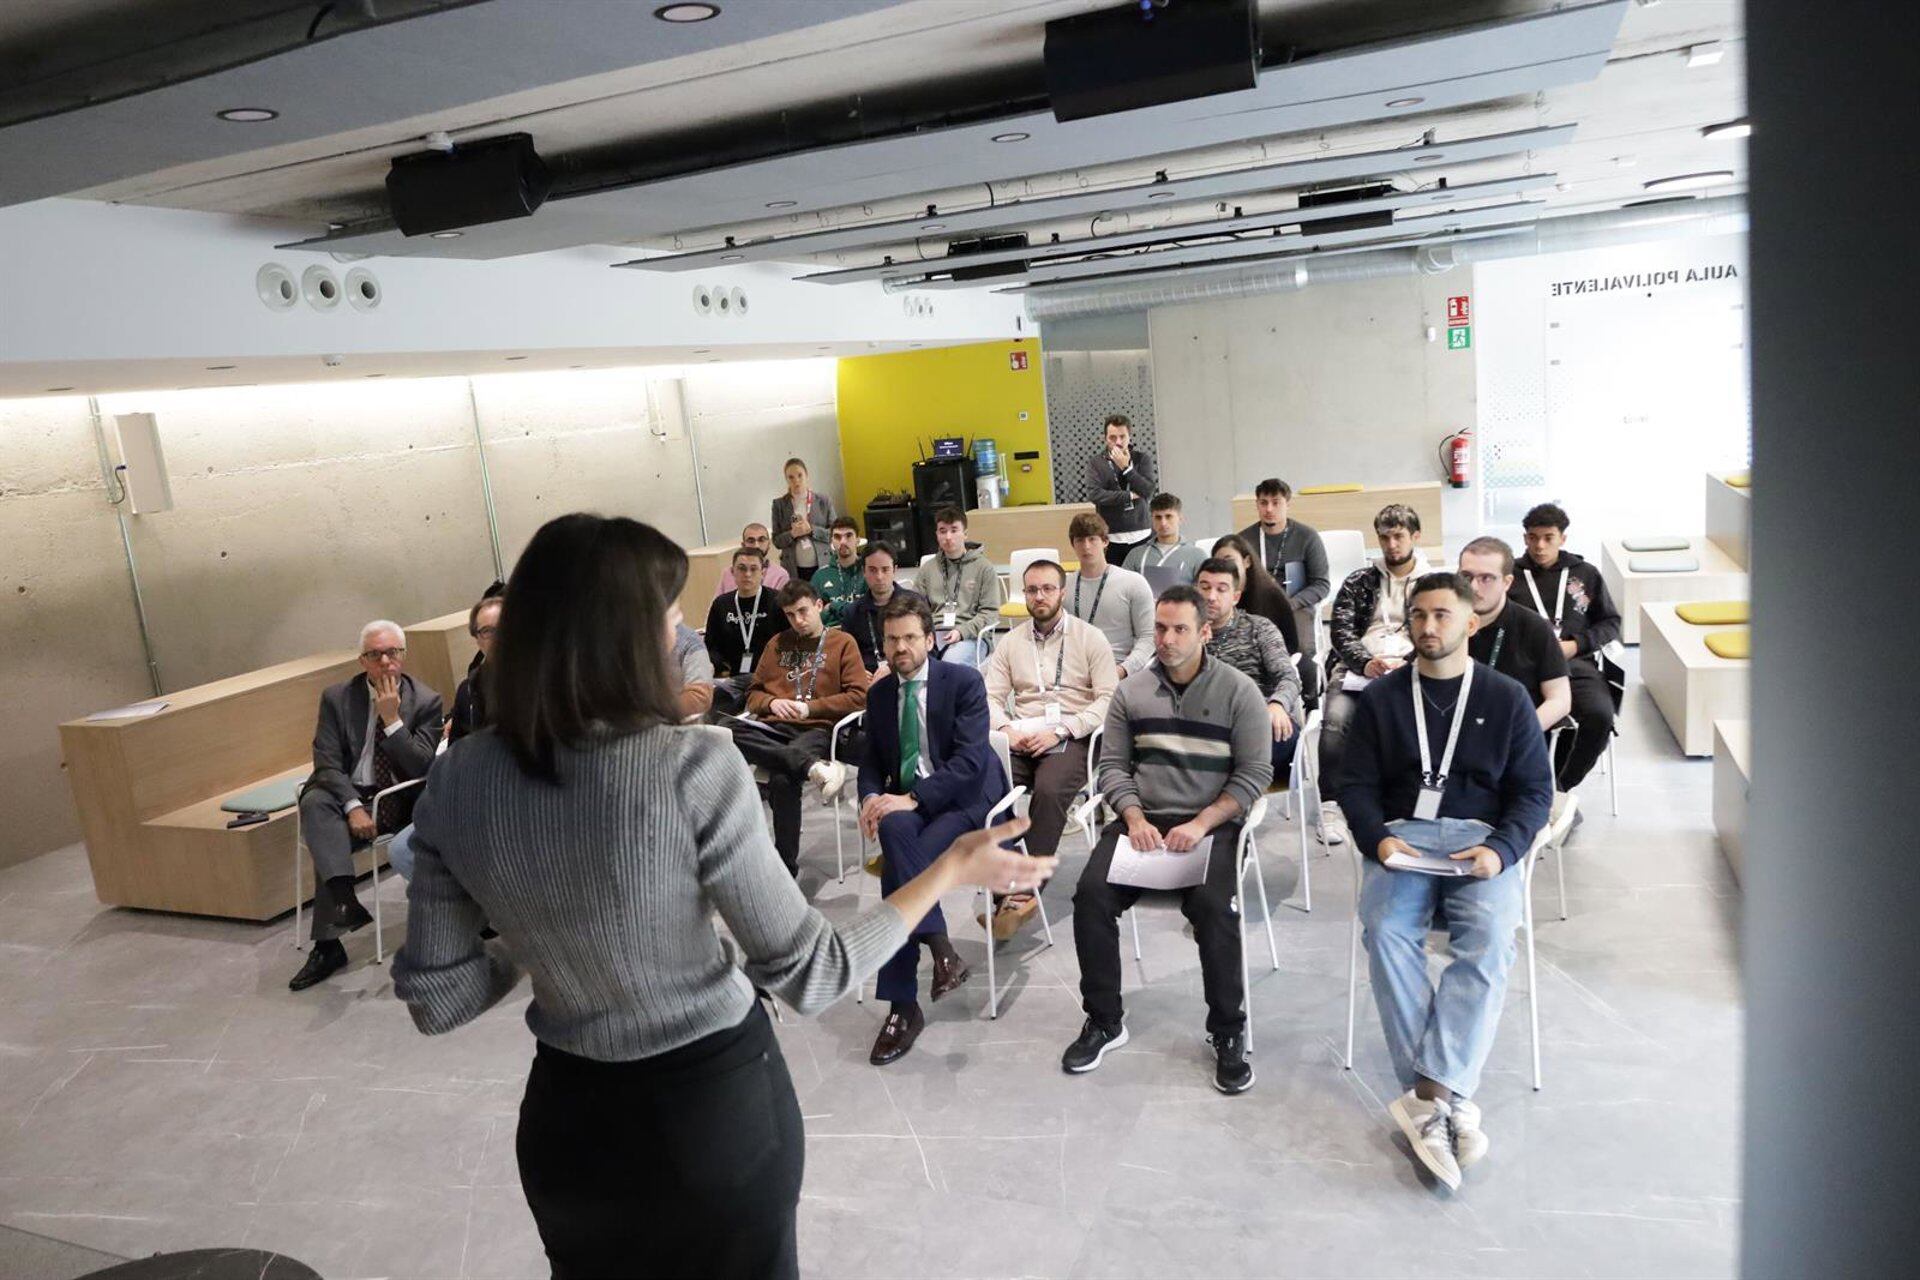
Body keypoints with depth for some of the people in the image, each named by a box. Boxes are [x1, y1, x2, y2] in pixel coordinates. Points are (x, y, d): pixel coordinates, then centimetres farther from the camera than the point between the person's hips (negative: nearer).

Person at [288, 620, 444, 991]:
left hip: (402, 801, -1)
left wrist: (392, 719, -18)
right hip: (350, 794, 1)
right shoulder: (337, 697, 2)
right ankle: (344, 902, -45)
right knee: (315, 803, -31)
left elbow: (423, 768, -9)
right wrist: (352, 806, -23)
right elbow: (327, 764, -6)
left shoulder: (426, 701, -1)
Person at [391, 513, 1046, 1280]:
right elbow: (808, 976, -20)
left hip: (568, 1113, 4)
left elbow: (436, 1001, -4)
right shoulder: (693, 768, -26)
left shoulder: (458, 782, -11)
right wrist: (952, 869, -10)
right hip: (716, 1101, -3)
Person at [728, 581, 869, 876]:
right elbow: (753, 695, 24)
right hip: (773, 728, 4)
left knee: (783, 778, -36)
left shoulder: (843, 642, 12)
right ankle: (812, 766, -43)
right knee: (727, 731, -32)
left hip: (817, 729, -4)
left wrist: (809, 707, -6)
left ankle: (786, 866, -23)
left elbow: (858, 696, 3)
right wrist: (772, 703, 0)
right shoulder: (778, 643, 24)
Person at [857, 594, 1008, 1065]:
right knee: (894, 828, -32)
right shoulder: (879, 693, 11)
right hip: (905, 803, 4)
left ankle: (903, 1006, -18)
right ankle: (939, 947, -26)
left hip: (966, 800, -4)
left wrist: (913, 798, -25)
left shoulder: (964, 681, -5)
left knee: (897, 867, -28)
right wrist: (871, 798, -8)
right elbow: (871, 762, 15)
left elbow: (969, 760, -15)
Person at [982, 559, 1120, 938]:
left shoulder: (1090, 638, 7)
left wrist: (1060, 731, -14)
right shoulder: (1010, 643, 19)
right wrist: (1007, 730, -9)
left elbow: (1108, 699, -3)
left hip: (1071, 736, -3)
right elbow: (992, 696, 12)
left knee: (1049, 790, -35)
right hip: (1021, 737, 3)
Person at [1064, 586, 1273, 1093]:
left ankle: (1228, 1032, -8)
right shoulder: (1131, 692, 8)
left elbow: (1255, 772, -4)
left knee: (1213, 907, -30)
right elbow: (1113, 765, 9)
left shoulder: (1238, 691, -1)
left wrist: (1200, 825, -15)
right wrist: (1134, 819, -9)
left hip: (1210, 823, -3)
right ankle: (1104, 1022, -2)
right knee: (1092, 894, -21)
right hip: (1142, 820, 3)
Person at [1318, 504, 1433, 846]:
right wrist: (1366, 663, -12)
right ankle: (1331, 805, -28)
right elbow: (1340, 630, 9)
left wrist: (1407, 664, -12)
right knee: (1335, 718, -31)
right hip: (1357, 668, 1)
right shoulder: (1358, 581, 22)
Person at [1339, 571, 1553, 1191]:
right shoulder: (1380, 697, 11)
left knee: (1488, 938, -30)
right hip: (1401, 835, 1)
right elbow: (1356, 784, 8)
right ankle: (1450, 1099, -27)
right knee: (1386, 932, -29)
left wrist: (1501, 848, -11)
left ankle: (1427, 1096, -33)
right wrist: (1377, 839, -12)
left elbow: (1534, 789, 7)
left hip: (1482, 840, 0)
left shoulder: (1506, 697, 10)